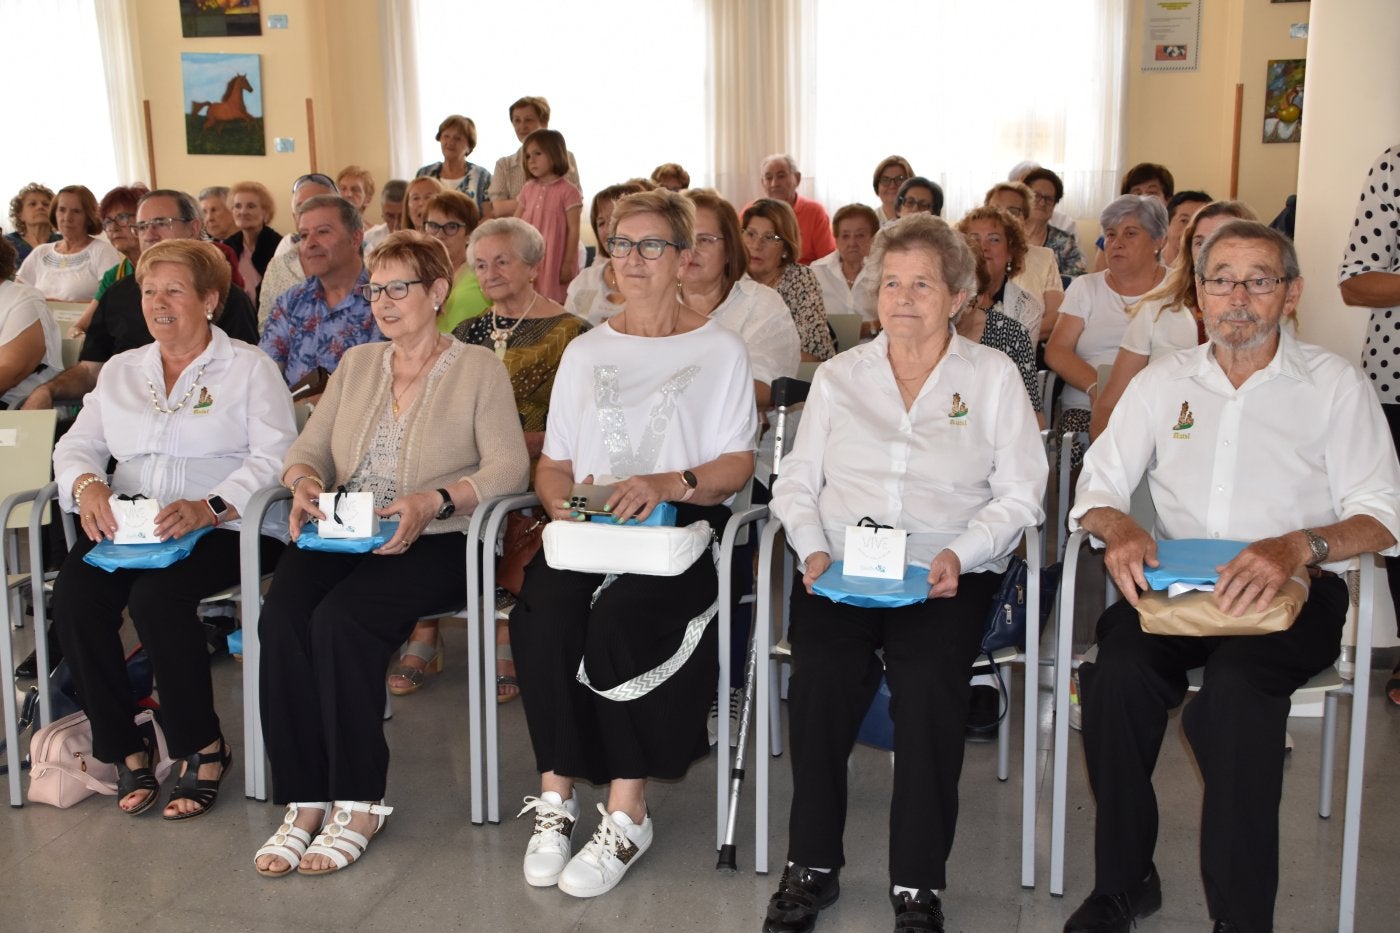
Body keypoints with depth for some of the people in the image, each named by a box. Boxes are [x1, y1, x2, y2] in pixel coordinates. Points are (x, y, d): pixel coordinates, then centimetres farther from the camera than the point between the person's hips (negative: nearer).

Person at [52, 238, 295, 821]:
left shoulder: (249, 368, 6)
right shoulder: (121, 370, 24)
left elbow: (274, 457, -7)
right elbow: (78, 444, 15)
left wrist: (208, 508, -23)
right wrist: (87, 485, -10)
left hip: (222, 527, -5)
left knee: (156, 596, -32)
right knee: (73, 594, -25)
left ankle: (203, 747, -13)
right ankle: (127, 749, -10)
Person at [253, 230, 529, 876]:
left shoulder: (478, 369, 5)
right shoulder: (357, 364, 22)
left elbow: (509, 467, -7)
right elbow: (309, 446, 16)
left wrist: (434, 501, -22)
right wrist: (304, 481, -8)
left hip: (432, 543, -4)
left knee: (340, 618, -31)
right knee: (281, 617, -25)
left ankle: (359, 801, -17)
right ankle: (304, 801, -18)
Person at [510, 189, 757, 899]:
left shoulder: (719, 350, 10)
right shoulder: (585, 351, 23)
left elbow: (737, 465, 1)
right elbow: (552, 462, 18)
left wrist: (668, 483, -18)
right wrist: (563, 499, -5)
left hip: (684, 526, -3)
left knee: (617, 618, -33)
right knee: (538, 614, -28)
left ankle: (626, 813, -22)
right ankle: (556, 798, -19)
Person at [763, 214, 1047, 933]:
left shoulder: (993, 376, 10)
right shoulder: (839, 376, 17)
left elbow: (1020, 493, 3)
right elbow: (795, 482, 14)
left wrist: (960, 555, -14)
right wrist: (814, 550, -6)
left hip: (947, 571, -1)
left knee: (928, 679, -29)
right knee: (821, 674, -26)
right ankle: (811, 866, -10)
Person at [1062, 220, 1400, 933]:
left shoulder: (1335, 385, 6)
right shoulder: (1164, 381, 16)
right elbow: (1100, 482, 11)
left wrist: (1300, 545, -24)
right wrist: (1119, 528, -14)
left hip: (1294, 589, -2)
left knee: (1237, 682, -34)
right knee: (1118, 671, -28)